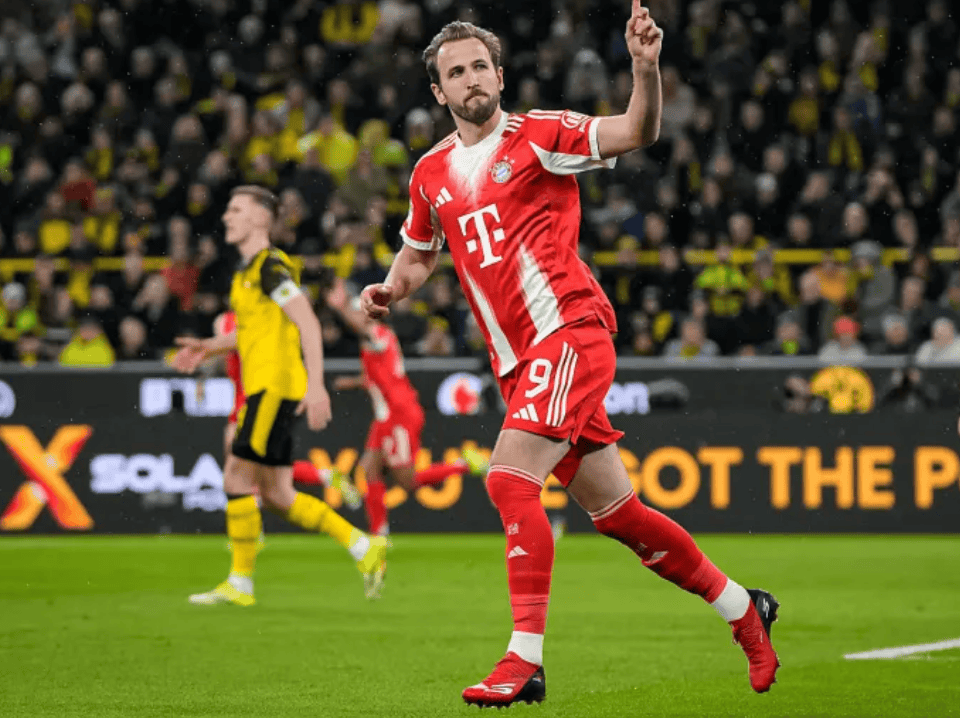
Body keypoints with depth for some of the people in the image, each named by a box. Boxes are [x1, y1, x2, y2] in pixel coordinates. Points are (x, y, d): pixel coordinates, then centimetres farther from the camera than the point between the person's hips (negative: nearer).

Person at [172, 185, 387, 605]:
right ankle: (363, 547, 12)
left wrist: (315, 385, -26)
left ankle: (240, 583, -1)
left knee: (237, 479, -8)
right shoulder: (248, 270, 19)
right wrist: (208, 348, 23)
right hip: (263, 389, 10)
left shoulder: (270, 265, -11)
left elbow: (308, 323, -19)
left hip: (275, 387, -10)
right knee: (276, 495, 9)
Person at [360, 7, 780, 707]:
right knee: (615, 512, 9)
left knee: (510, 480, -22)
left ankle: (525, 661, -21)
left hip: (569, 328, -6)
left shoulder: (540, 135, -2)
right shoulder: (431, 174, 15)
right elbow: (418, 252, 31)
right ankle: (745, 609, 26)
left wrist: (646, 69, -31)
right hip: (518, 361, 6)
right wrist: (391, 289, 10)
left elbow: (636, 133, -14)